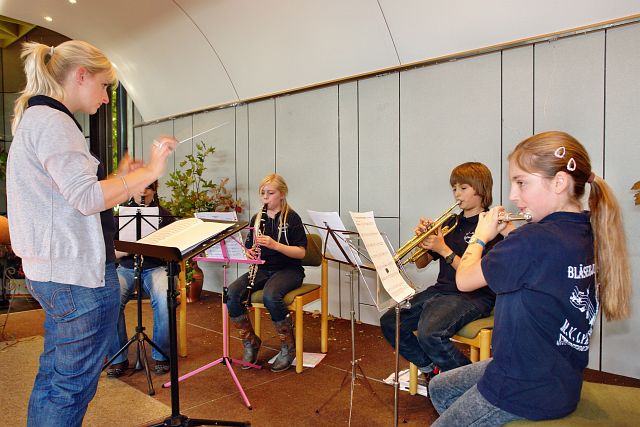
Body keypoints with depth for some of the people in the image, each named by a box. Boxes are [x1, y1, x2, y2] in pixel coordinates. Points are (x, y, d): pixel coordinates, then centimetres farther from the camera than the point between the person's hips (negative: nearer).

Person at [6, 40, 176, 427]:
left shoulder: (34, 119, 18)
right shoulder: (52, 120, -14)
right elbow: (87, 199, -23)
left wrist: (120, 179, 11)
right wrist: (149, 171, -15)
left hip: (52, 272, 11)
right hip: (79, 275, -11)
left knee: (53, 378, 22)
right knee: (75, 384, 5)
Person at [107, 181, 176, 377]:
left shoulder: (164, 215, 11)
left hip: (155, 267, -1)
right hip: (126, 267, 2)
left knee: (164, 301, -32)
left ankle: (161, 355, -11)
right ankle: (118, 358, -11)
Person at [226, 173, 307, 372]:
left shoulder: (291, 218, -3)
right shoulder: (257, 218, 12)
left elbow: (301, 252, -10)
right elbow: (249, 248, 16)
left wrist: (275, 245, -24)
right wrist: (249, 253, -9)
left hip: (288, 269, -5)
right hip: (262, 269, 5)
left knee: (270, 296, -36)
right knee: (231, 294, -22)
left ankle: (288, 347, -11)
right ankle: (250, 342, -1)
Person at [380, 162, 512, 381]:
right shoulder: (450, 223, 14)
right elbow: (421, 263, 13)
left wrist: (444, 250, -18)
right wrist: (423, 238, -4)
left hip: (474, 297, -7)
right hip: (440, 290, 7)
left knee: (429, 334, -32)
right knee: (389, 322, -6)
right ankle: (430, 368, 15)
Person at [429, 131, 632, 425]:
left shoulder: (535, 239, -30)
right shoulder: (586, 234, -2)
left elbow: (464, 280, -17)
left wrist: (481, 236, -2)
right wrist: (510, 237, 3)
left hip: (523, 392, -9)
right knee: (439, 388, 24)